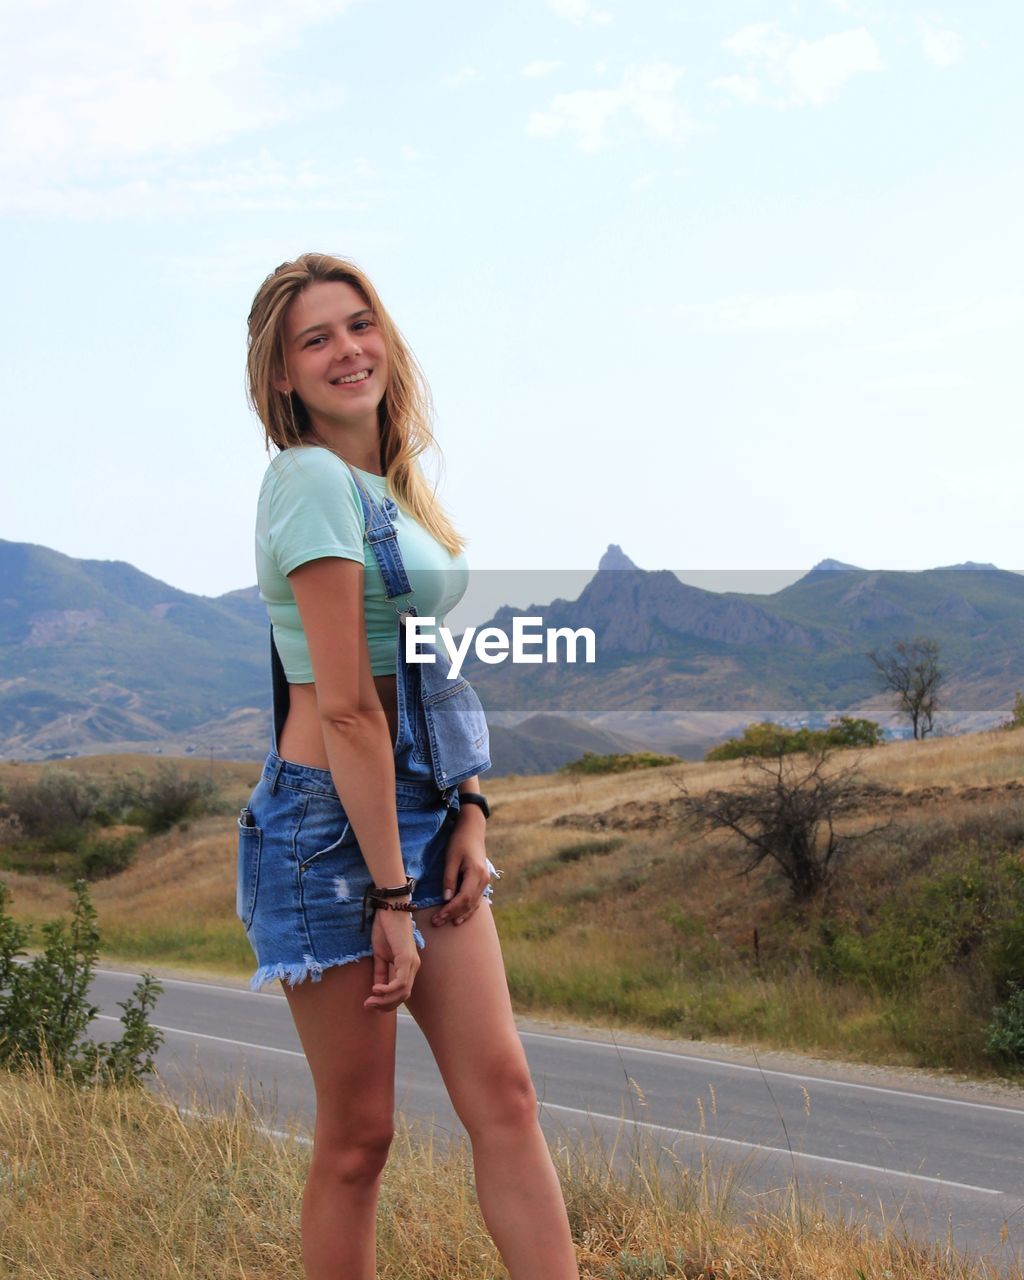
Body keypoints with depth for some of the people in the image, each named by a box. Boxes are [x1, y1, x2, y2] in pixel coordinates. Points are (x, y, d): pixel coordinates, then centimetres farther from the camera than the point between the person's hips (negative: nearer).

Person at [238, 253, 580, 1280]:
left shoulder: (390, 484, 14)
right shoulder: (314, 479, -13)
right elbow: (346, 708, -18)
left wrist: (469, 812, 5)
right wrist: (392, 896, -18)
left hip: (422, 813, 8)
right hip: (332, 824, -8)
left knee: (503, 1095, 3)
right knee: (358, 1136, 3)